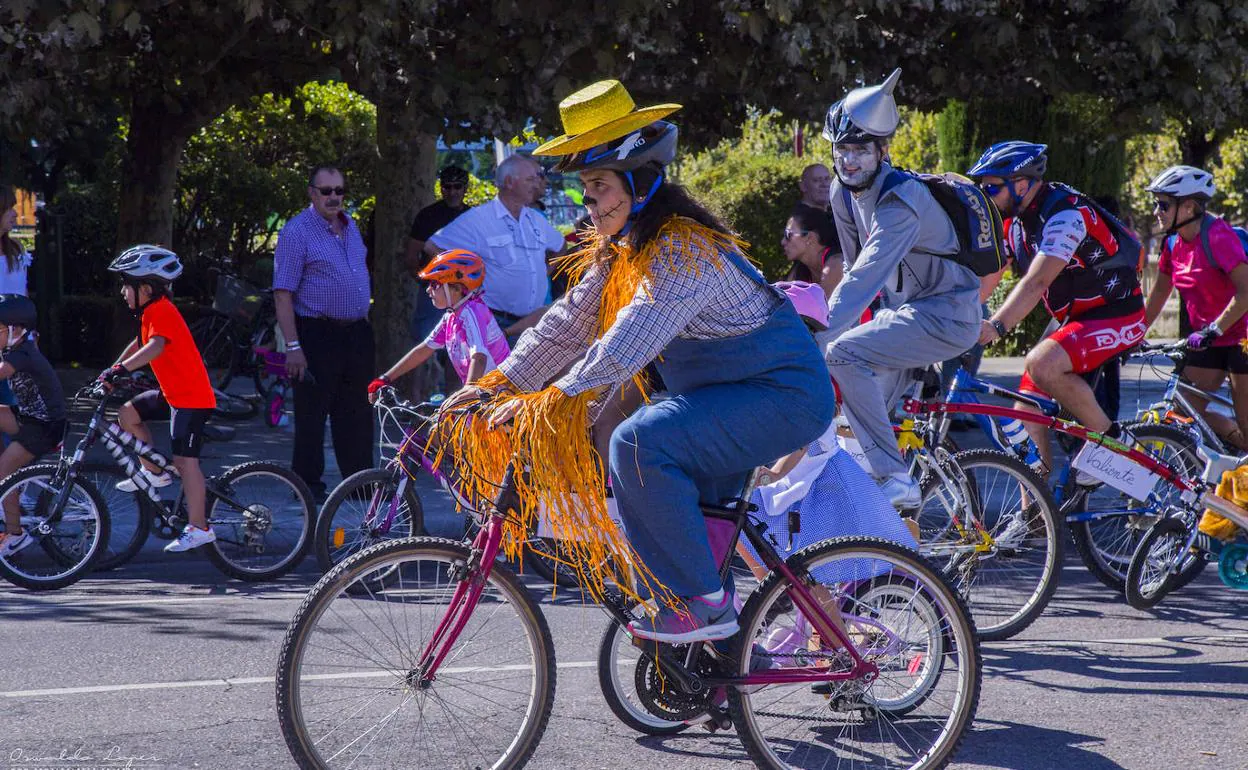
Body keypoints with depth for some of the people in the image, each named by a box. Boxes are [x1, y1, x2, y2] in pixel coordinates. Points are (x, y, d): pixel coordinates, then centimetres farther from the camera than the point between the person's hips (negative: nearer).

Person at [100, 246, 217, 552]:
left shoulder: (162, 312, -19)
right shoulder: (152, 312, 13)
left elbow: (156, 346, -36)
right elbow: (140, 343, 28)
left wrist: (122, 368, -44)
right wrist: (112, 370, 21)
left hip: (192, 397, -10)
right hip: (173, 393, 10)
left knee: (184, 459, -13)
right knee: (128, 413, 11)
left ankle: (198, 529, -12)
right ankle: (154, 472, 19)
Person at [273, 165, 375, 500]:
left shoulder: (351, 226, 14)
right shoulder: (297, 231, -9)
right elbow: (283, 294, -13)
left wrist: (364, 327, 17)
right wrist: (293, 346, -19)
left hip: (356, 333, 7)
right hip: (316, 334, -7)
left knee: (357, 412, 10)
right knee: (312, 413, -1)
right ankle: (308, 483, 6)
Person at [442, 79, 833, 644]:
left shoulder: (684, 248, -24)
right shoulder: (619, 249, 7)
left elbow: (630, 342, -35)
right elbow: (570, 322, 5)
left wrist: (551, 401, -40)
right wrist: (498, 383, -5)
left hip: (783, 393, -10)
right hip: (724, 391, 10)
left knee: (640, 444, -26)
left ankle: (702, 604, -17)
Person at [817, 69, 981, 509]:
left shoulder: (902, 201, -26)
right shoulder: (843, 194, 0)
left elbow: (866, 277, -35)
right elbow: (855, 268, 13)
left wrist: (815, 340, -41)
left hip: (946, 316, -9)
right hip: (904, 310, 9)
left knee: (843, 354, -26)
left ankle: (895, 480, -24)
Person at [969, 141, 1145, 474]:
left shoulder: (1065, 214, -23)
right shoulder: (1016, 224, 5)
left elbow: (1037, 282, -36)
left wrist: (994, 328, -46)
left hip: (1116, 315, -9)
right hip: (1076, 319, 9)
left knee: (1041, 363, -32)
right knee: (1026, 412, -3)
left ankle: (1111, 438, -14)